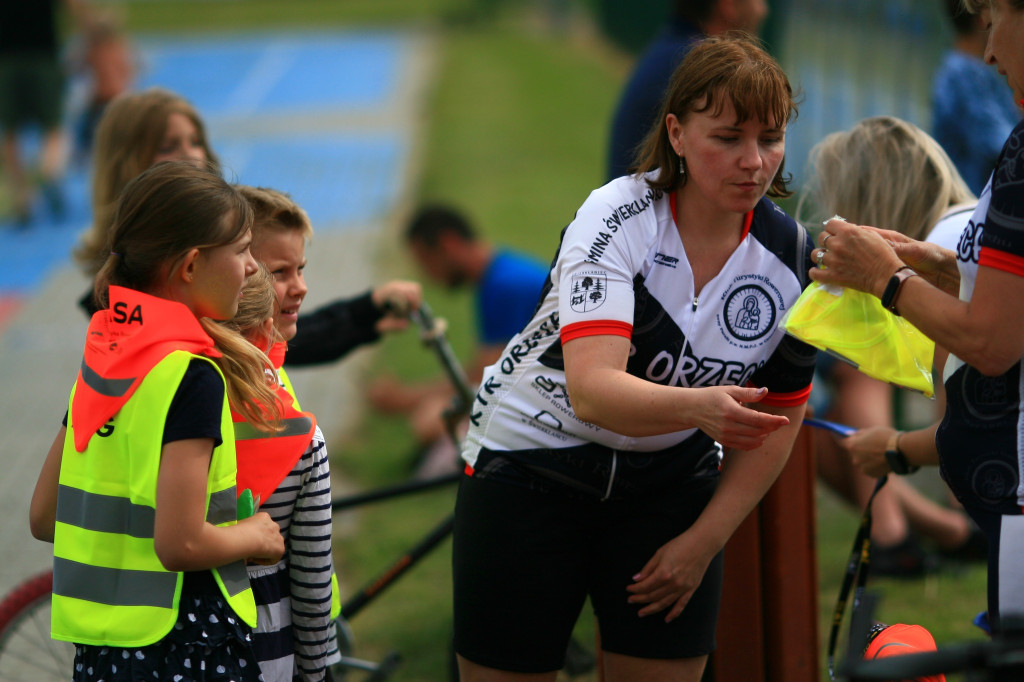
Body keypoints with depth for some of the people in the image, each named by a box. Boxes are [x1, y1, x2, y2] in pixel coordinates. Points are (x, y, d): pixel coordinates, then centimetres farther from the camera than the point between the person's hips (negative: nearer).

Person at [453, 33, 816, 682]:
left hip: (671, 480, 4)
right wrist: (699, 407, -54)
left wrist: (704, 541, -1)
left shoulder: (795, 259, -9)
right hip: (529, 458, -3)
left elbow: (778, 420, 4)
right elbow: (593, 390, -36)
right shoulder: (617, 216, -22)